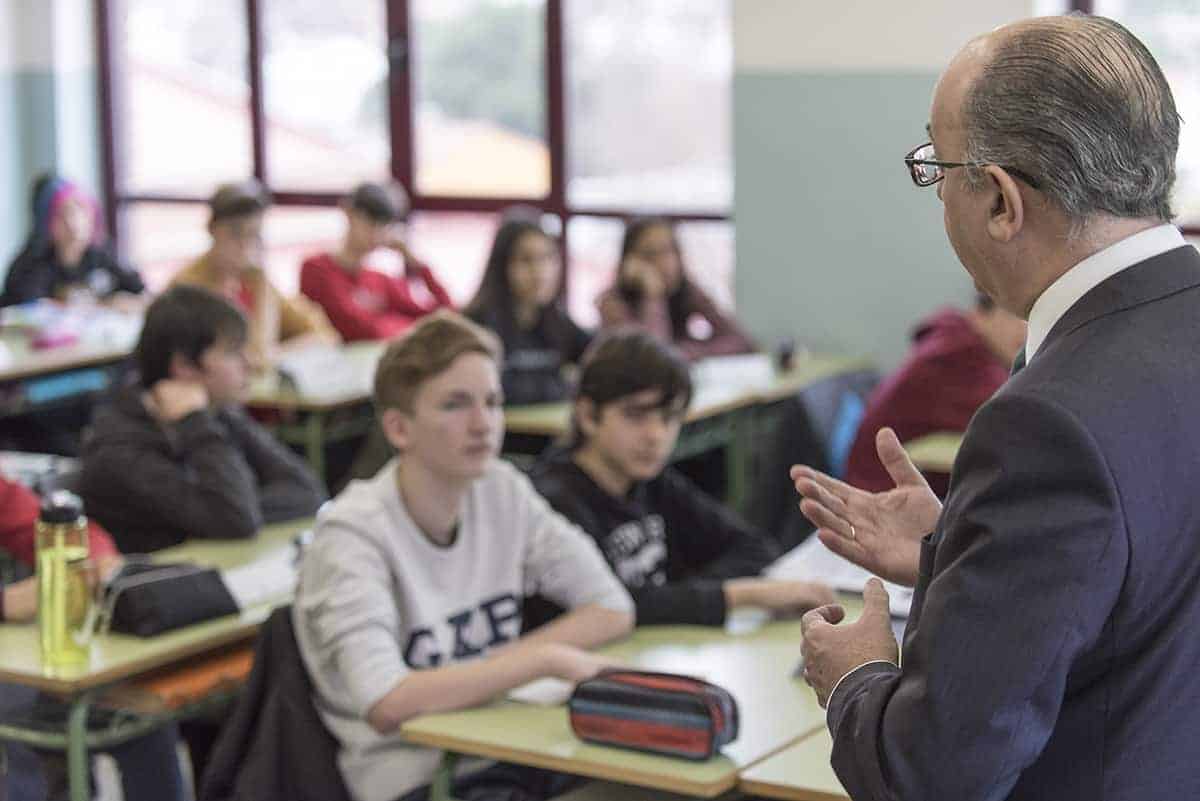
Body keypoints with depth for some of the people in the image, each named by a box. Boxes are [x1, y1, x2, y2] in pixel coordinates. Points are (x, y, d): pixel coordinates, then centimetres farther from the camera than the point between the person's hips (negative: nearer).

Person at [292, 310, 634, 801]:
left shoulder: (504, 493, 4)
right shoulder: (352, 534, -14)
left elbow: (613, 610, 5)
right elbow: (387, 706, -26)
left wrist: (493, 671, -9)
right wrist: (544, 659, -21)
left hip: (509, 750, 6)